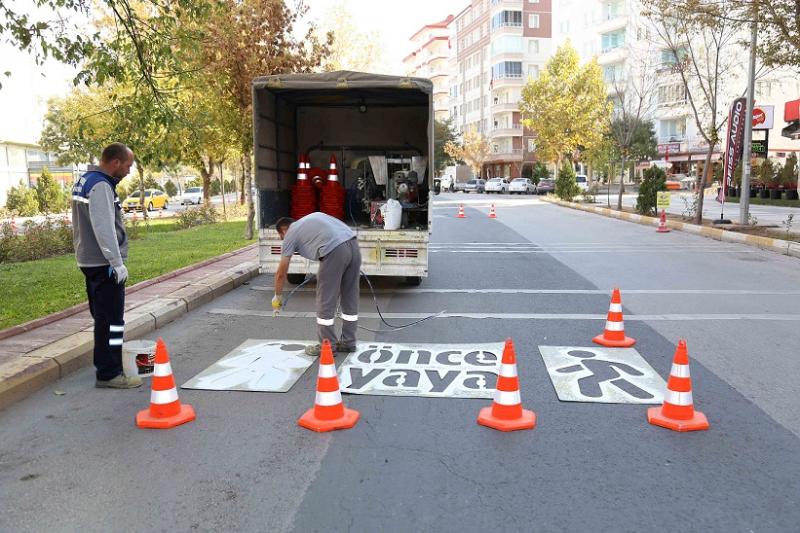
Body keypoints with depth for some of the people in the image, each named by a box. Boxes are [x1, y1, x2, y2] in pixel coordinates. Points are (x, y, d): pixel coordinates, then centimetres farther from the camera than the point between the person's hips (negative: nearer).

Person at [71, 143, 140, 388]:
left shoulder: (84, 181, 14)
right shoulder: (100, 186, -18)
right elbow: (104, 228, -24)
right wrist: (117, 263, -22)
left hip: (90, 261, 10)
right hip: (104, 264, -10)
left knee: (101, 316, 17)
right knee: (111, 319, -5)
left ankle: (104, 364, 28)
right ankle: (109, 374, -1)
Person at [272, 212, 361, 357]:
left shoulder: (290, 234, 15)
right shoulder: (310, 219, 33)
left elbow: (281, 273, 17)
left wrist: (277, 296, 31)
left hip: (335, 251, -7)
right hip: (353, 244, 7)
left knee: (326, 302, 6)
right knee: (350, 298, 16)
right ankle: (348, 342, 26)